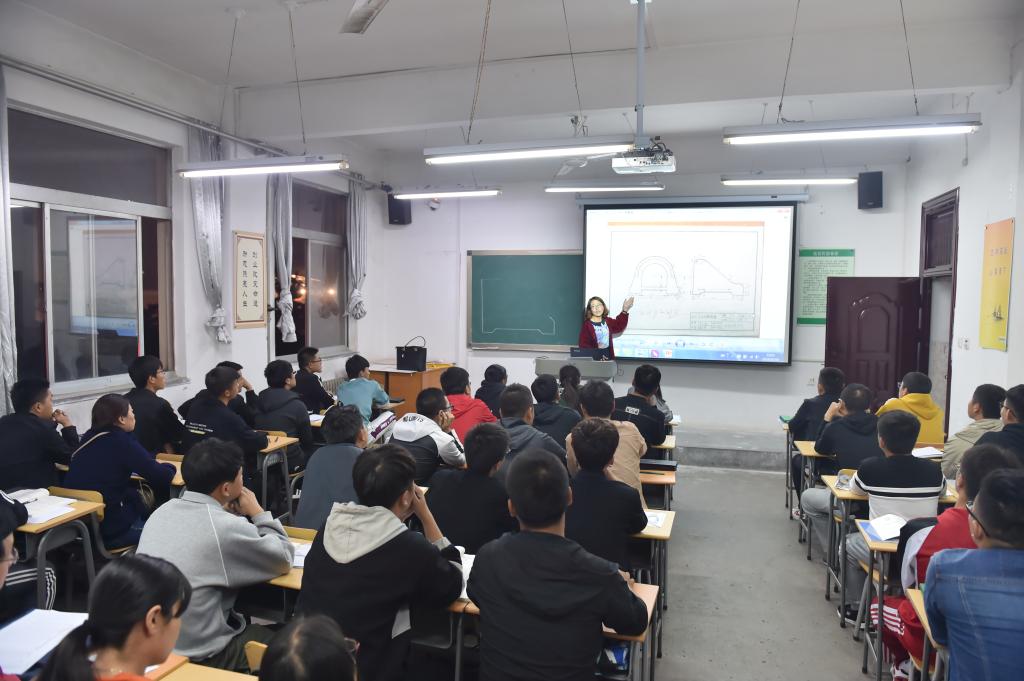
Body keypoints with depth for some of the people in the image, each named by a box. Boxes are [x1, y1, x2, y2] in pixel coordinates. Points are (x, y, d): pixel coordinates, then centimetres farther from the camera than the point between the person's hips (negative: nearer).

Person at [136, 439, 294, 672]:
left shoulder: (162, 511, 0)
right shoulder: (225, 527, -23)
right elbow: (284, 558, -8)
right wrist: (257, 512, 2)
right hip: (196, 655, -7)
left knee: (248, 624, 27)